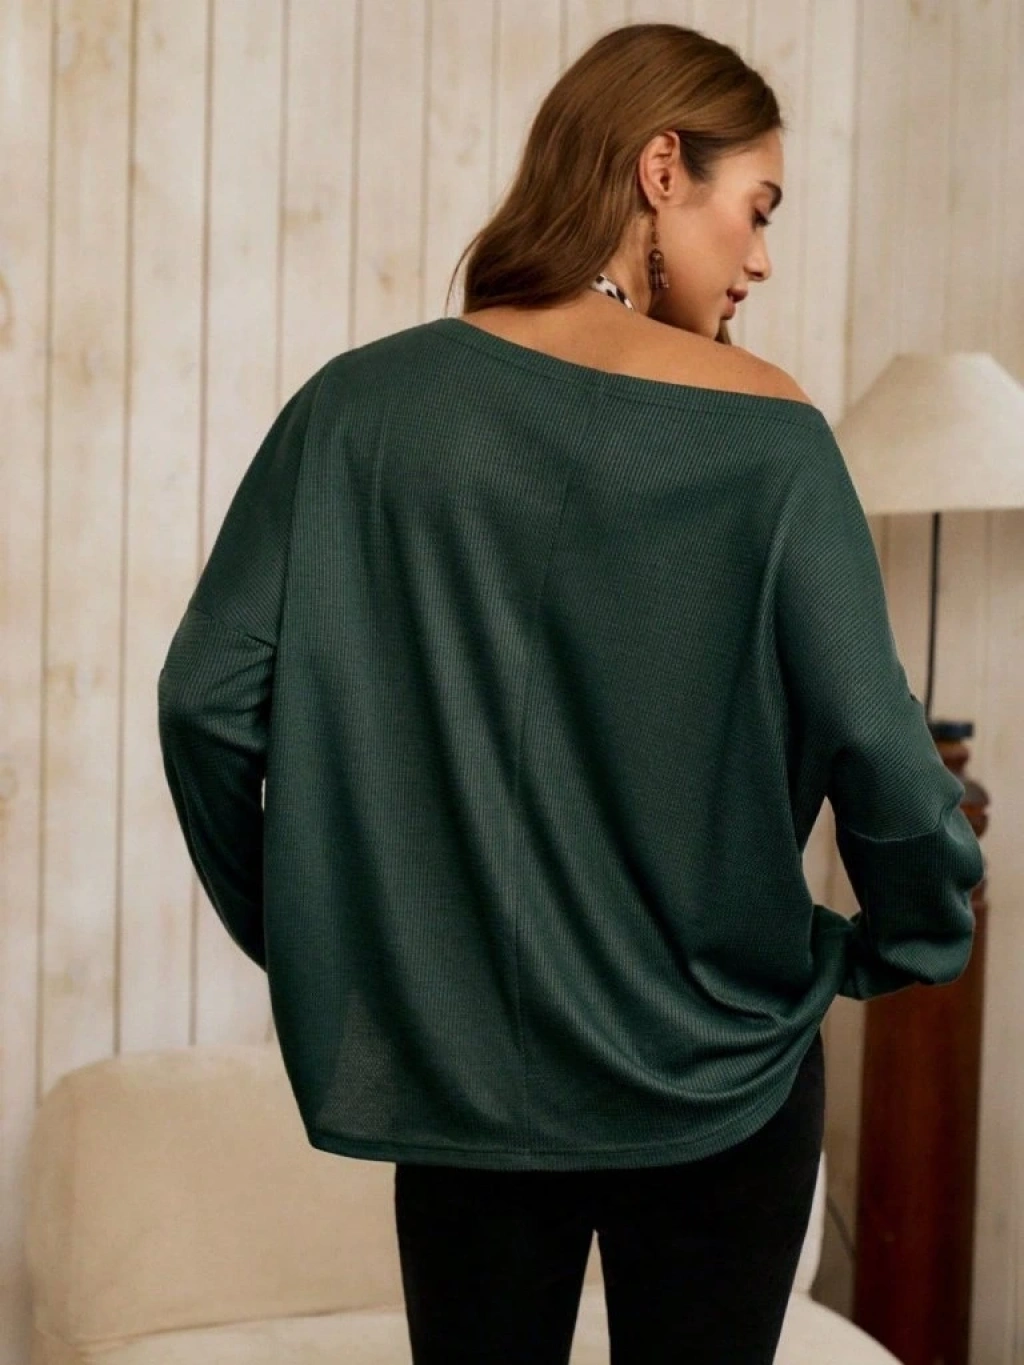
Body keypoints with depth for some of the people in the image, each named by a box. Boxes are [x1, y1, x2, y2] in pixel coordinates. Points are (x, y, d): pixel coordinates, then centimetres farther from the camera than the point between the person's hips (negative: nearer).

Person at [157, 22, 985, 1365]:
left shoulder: (362, 406, -5)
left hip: (453, 1067, 2)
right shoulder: (763, 431, -11)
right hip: (717, 1074, -2)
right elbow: (873, 746, -17)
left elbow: (209, 699, -8)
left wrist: (301, 929, 6)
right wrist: (902, 944, 2)